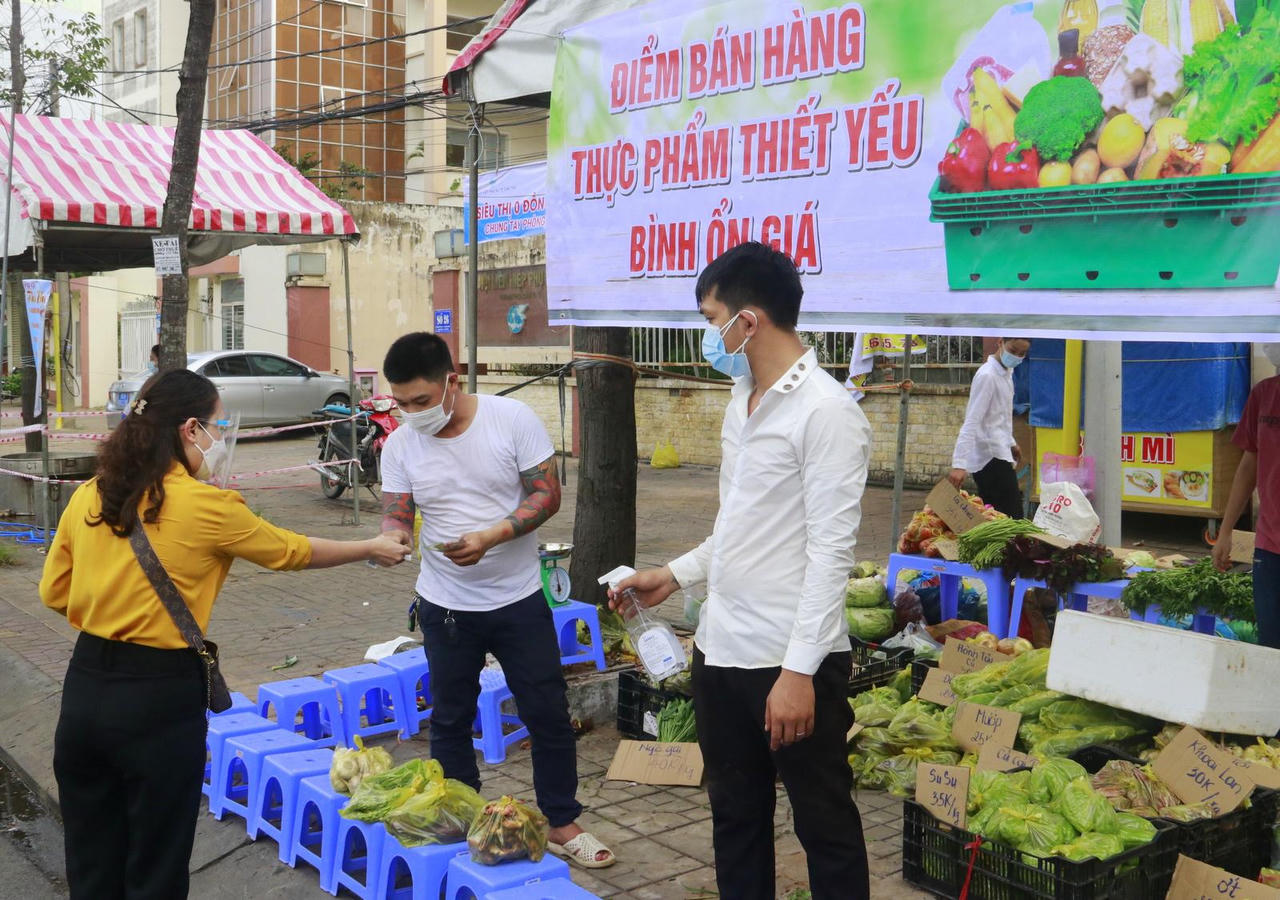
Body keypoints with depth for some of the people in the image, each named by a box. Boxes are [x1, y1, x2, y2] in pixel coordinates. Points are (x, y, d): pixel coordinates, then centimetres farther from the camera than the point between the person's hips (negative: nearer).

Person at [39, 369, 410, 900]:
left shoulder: (87, 498, 1)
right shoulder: (207, 506, -13)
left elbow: (54, 593, 11)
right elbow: (292, 552, 2)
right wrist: (372, 550, 17)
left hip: (85, 686, 6)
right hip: (159, 697, -5)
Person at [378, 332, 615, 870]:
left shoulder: (513, 419, -13)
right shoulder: (400, 446, -4)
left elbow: (546, 493, -13)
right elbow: (396, 517, -2)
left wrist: (490, 536, -27)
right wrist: (393, 537, -27)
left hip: (519, 599, -2)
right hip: (444, 605, 2)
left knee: (548, 716, 6)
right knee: (450, 721, 13)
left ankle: (562, 823, 22)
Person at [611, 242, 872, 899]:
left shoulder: (825, 411, -15)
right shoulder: (741, 402, 11)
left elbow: (830, 551, -19)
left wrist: (799, 670, -21)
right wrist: (675, 575, 19)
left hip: (790, 661, -8)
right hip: (721, 650, 8)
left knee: (824, 825, 8)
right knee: (735, 819, 19)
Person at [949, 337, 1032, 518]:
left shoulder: (1007, 372, 13)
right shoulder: (987, 375, -16)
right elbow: (971, 422, -22)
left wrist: (1010, 443, 34)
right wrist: (959, 464, -29)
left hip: (999, 456, 10)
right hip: (991, 458, -10)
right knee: (1013, 519, -13)